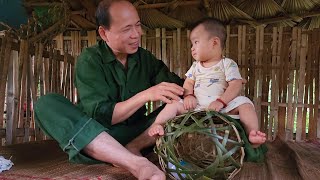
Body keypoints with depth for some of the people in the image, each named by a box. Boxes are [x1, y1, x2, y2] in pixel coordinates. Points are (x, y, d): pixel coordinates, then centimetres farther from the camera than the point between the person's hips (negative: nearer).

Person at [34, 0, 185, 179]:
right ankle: (137, 163, -39)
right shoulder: (89, 60, -8)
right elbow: (100, 115, -18)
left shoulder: (145, 58, 4)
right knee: (47, 104, -27)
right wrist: (146, 95, -29)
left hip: (134, 135, 3)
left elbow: (178, 87, -1)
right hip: (94, 138, -2)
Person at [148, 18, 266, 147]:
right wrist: (188, 95, -11)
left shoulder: (227, 64, 1)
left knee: (244, 103, -25)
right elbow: (188, 83, 13)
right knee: (174, 104, -12)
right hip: (197, 107, 4)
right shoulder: (196, 66, 17)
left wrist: (220, 102, -22)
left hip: (222, 107, -3)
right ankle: (157, 125, -17)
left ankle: (252, 134, -30)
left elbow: (236, 85, -9)